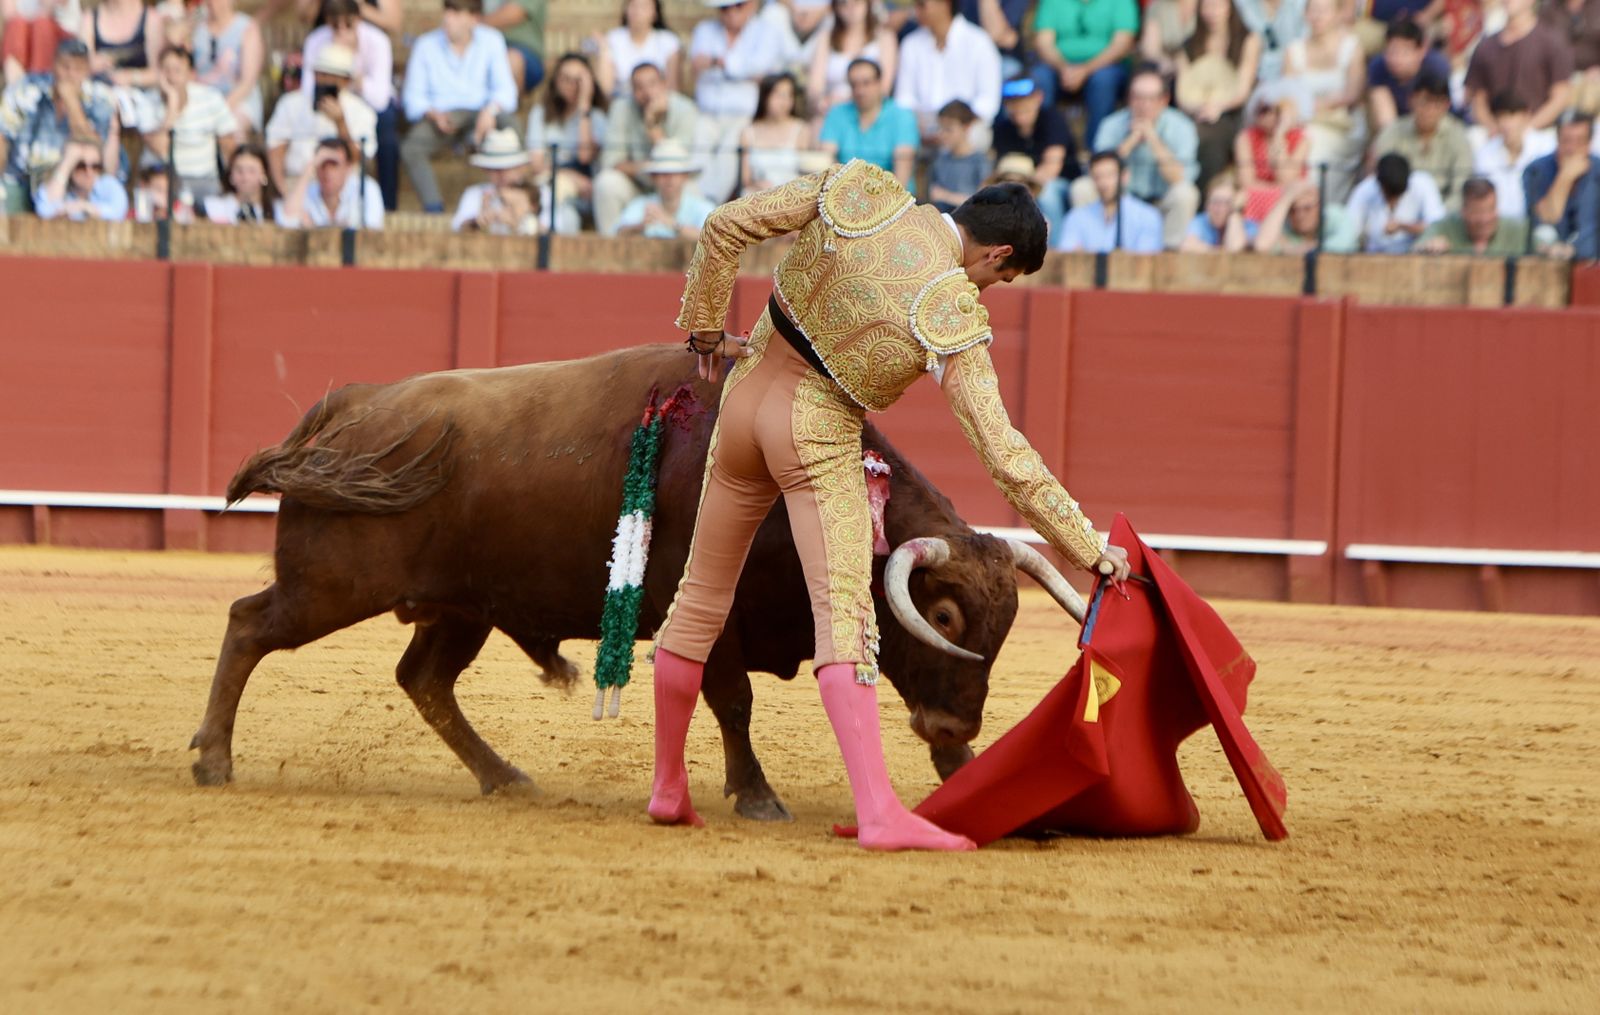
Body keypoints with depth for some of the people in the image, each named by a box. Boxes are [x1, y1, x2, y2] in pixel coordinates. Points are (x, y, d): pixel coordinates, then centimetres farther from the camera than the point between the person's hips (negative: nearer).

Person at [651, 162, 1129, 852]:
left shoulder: (861, 191, -6)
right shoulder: (953, 316, -18)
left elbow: (724, 228, -2)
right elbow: (1003, 454, -18)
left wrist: (707, 330, 12)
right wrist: (1093, 550, -12)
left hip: (747, 394, 6)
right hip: (820, 435, -6)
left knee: (701, 599, 17)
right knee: (843, 615, -12)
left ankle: (668, 789, 27)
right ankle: (879, 814, -25)